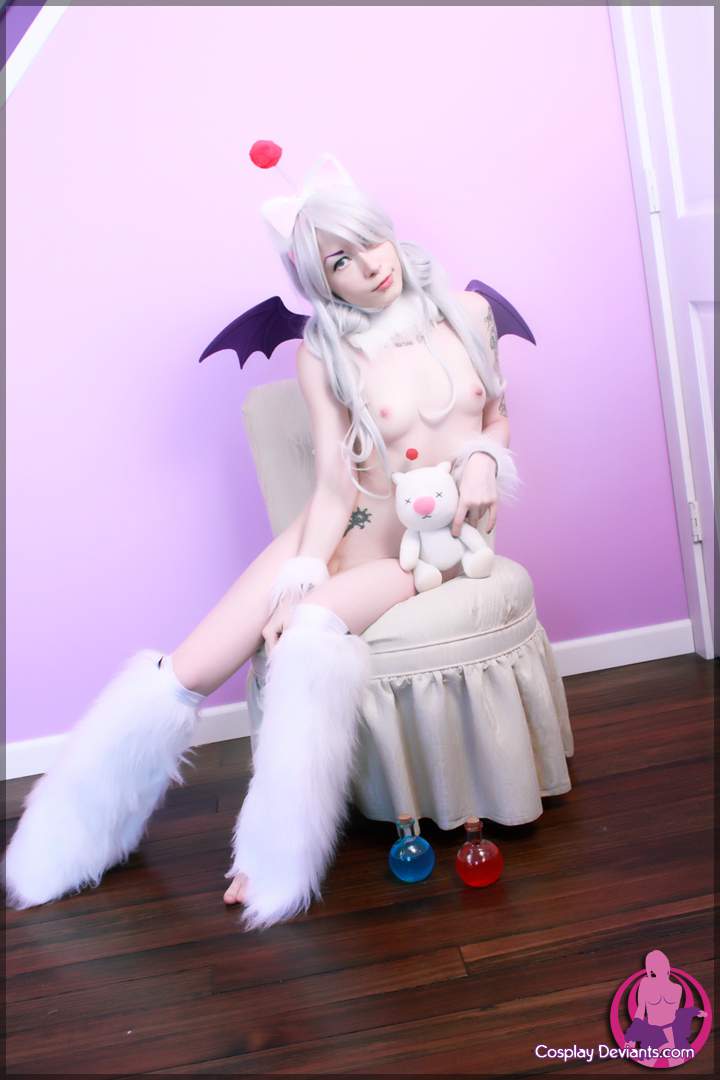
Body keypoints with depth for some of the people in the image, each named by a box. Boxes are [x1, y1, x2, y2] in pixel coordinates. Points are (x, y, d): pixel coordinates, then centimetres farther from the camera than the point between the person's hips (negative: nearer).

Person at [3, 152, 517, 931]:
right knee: (191, 667, -18)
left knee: (318, 624, -33)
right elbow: (334, 480, -8)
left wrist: (485, 457, -8)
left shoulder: (466, 311, 1)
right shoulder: (326, 352, -3)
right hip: (361, 525, 1)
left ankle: (279, 856, -19)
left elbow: (496, 412, 14)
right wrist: (304, 574, -21)